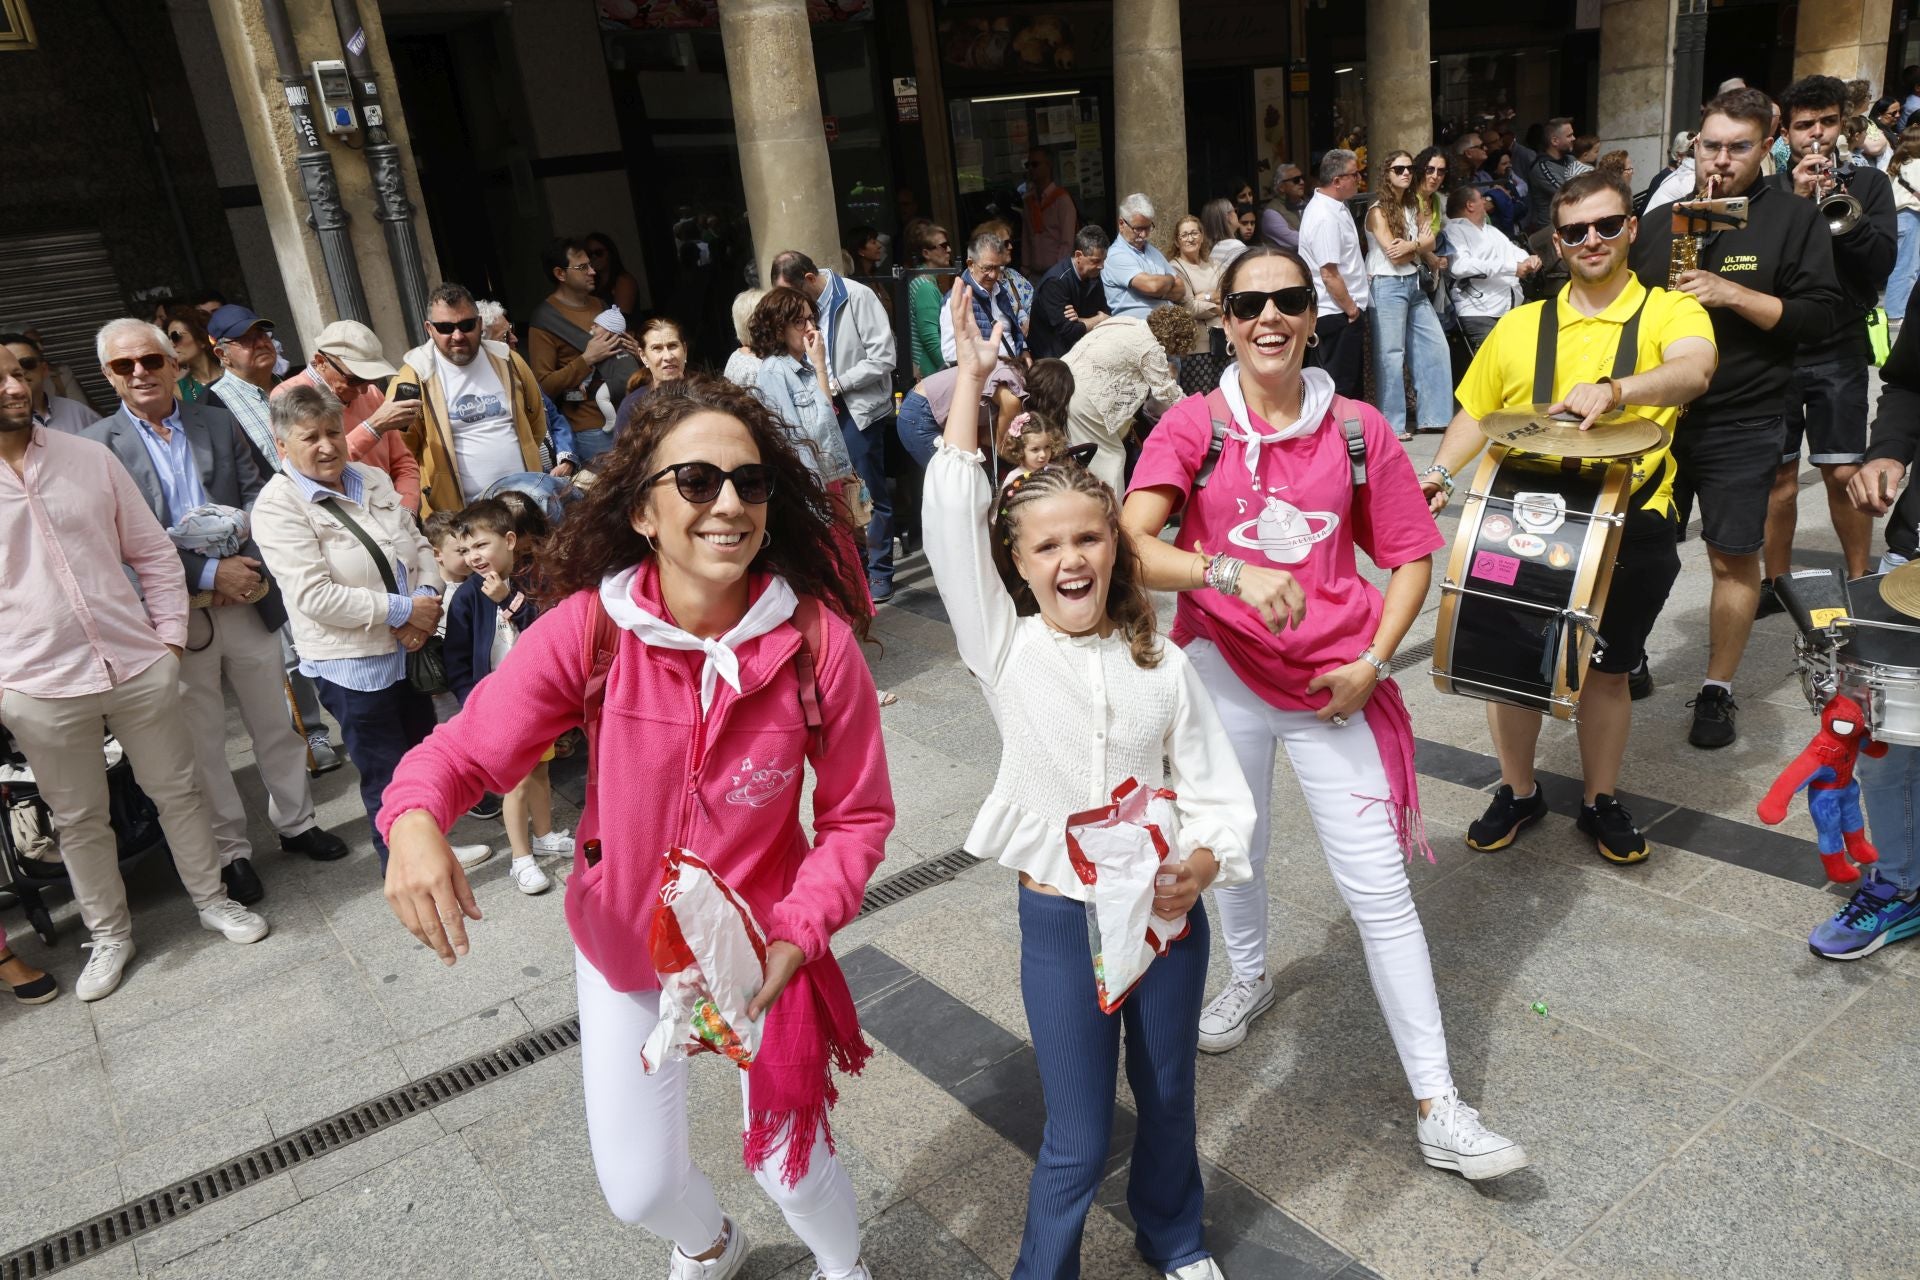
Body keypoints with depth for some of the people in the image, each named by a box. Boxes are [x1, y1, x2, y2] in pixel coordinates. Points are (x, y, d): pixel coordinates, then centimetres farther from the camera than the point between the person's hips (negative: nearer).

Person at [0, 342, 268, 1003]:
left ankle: (211, 899, 32)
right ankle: (108, 935, 30)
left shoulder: (89, 457, 3)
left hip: (138, 665, 2)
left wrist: (169, 637, 2)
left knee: (178, 789, 13)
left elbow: (152, 552, 8)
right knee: (78, 820, 12)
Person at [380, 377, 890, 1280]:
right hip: (622, 940, 2)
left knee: (788, 1163, 14)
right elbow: (464, 747, -16)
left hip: (762, 941, -1)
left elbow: (857, 815, -13)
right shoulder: (591, 626, -22)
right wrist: (415, 817, -37)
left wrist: (798, 934, -24)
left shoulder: (817, 637, -22)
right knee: (637, 1187, 17)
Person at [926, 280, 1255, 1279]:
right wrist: (969, 378, -15)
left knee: (1169, 1101, 22)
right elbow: (952, 522, -18)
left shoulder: (1160, 662, -3)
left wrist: (1200, 865, -21)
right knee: (1078, 1140, 7)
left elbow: (1217, 788, 0)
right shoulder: (1005, 651, -8)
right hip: (1060, 917, -2)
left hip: (1168, 913, 3)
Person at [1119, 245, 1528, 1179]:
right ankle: (1249, 977, 52)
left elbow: (1410, 557, 5)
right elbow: (1129, 545, -20)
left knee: (1379, 885, 0)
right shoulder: (1193, 426, -6)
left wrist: (1373, 661, -8)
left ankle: (1437, 1107, 12)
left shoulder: (1358, 429, -1)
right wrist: (1230, 573, -35)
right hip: (1221, 672, 1)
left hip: (1334, 683, 0)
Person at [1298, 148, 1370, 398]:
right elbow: (1330, 275, -23)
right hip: (1337, 315, -10)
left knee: (1353, 386, 17)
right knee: (1340, 391, -4)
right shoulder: (1325, 218, -21)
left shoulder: (1333, 207, 12)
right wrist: (1351, 308, -14)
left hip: (1343, 313, 10)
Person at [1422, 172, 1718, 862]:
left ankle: (1602, 801, 31)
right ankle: (1518, 792, 28)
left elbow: (1695, 369, -22)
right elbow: (1476, 413, 16)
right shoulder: (1520, 325, 10)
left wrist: (1612, 389, -41)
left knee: (1607, 668, 11)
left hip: (1630, 527, -2)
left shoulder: (1669, 311, 1)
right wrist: (1441, 473, -2)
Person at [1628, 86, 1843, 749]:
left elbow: (1819, 316, -6)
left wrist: (1732, 295, -18)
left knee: (1734, 556, 1)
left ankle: (1717, 690, 13)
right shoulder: (1659, 221, 11)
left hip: (1741, 426, -3)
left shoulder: (1795, 220, 0)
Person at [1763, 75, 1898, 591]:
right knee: (1779, 473, 4)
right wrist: (1795, 202, -15)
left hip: (1839, 352, 0)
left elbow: (1882, 261, -4)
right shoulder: (1769, 191, 5)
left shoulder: (1868, 184, 7)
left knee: (1844, 473, -2)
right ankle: (1777, 581, 16)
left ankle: (1860, 582, 13)